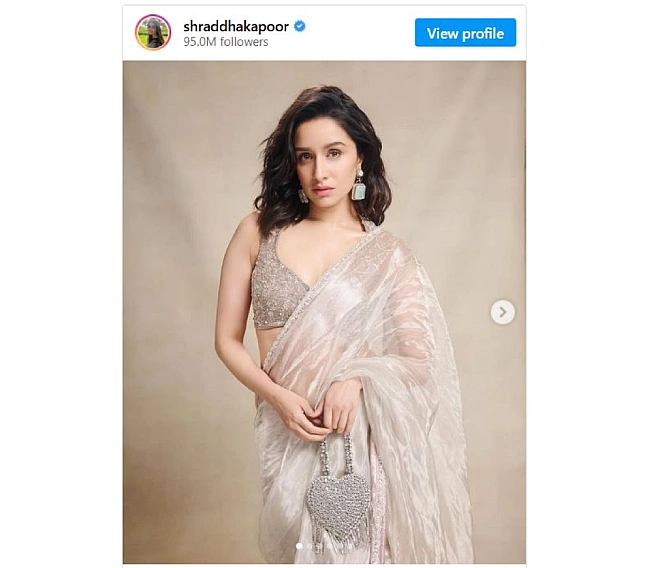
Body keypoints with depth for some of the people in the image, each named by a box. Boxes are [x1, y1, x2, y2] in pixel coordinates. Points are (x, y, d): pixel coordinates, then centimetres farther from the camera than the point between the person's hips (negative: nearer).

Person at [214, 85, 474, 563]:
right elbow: (227, 339, 2)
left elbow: (419, 359, -1)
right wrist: (277, 396, -14)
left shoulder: (387, 254, -1)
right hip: (288, 431, 1)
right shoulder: (259, 231, 0)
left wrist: (356, 377, -19)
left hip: (365, 432, 0)